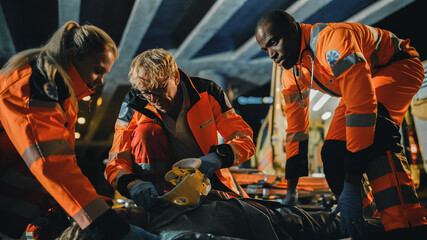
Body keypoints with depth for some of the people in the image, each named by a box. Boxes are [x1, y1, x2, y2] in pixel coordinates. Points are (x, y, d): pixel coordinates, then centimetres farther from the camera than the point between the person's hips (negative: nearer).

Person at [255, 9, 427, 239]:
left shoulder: (332, 39, -36)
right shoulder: (291, 74, -8)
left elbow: (362, 107, -41)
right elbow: (295, 128, -1)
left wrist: (352, 186, -42)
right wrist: (291, 191, -2)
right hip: (359, 82, 8)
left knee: (374, 132, -36)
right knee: (333, 152, -5)